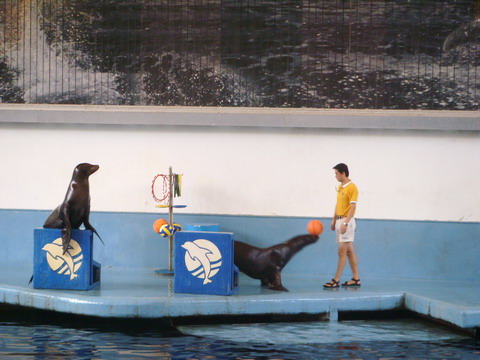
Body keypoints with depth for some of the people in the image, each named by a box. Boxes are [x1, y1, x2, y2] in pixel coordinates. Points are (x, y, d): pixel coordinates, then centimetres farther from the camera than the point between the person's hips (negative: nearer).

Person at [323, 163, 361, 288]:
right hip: (339, 221, 9)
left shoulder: (352, 187, -12)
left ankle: (336, 280, -8)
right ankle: (356, 279, 14)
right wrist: (333, 220, 17)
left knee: (342, 251, -8)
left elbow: (353, 207, -16)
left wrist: (346, 223, -21)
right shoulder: (340, 187, 15)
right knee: (349, 251, 10)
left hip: (347, 221, -9)